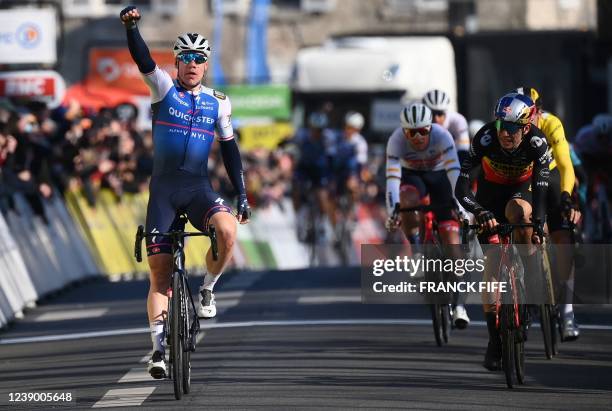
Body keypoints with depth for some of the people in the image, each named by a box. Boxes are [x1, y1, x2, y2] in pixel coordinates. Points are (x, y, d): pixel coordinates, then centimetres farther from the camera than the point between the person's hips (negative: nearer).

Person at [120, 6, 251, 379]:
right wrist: (131, 26, -36)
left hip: (198, 187, 1)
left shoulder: (218, 103, 7)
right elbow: (144, 61, -17)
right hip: (163, 188, -1)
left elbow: (229, 149, 13)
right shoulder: (164, 89, 1)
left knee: (228, 230, -30)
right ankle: (159, 347, 3)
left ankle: (208, 289, -5)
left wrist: (242, 195, 8)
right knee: (160, 270, -3)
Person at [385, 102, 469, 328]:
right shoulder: (396, 140, -29)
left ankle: (458, 304, -7)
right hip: (412, 177, 1)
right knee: (407, 202, -37)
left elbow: (454, 171, -38)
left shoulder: (441, 136, -31)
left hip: (440, 176, -1)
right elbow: (392, 177, -35)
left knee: (451, 239, -12)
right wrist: (392, 212, -48)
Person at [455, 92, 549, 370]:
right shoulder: (485, 139, -31)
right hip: (490, 193, 0)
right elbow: (461, 188, -33)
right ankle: (495, 341, -4)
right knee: (492, 264, -11)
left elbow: (541, 187, -35)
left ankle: (530, 276, -19)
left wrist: (538, 224, -50)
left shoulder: (537, 142, -30)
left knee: (519, 211, -38)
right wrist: (481, 212, -50)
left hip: (522, 189, 0)